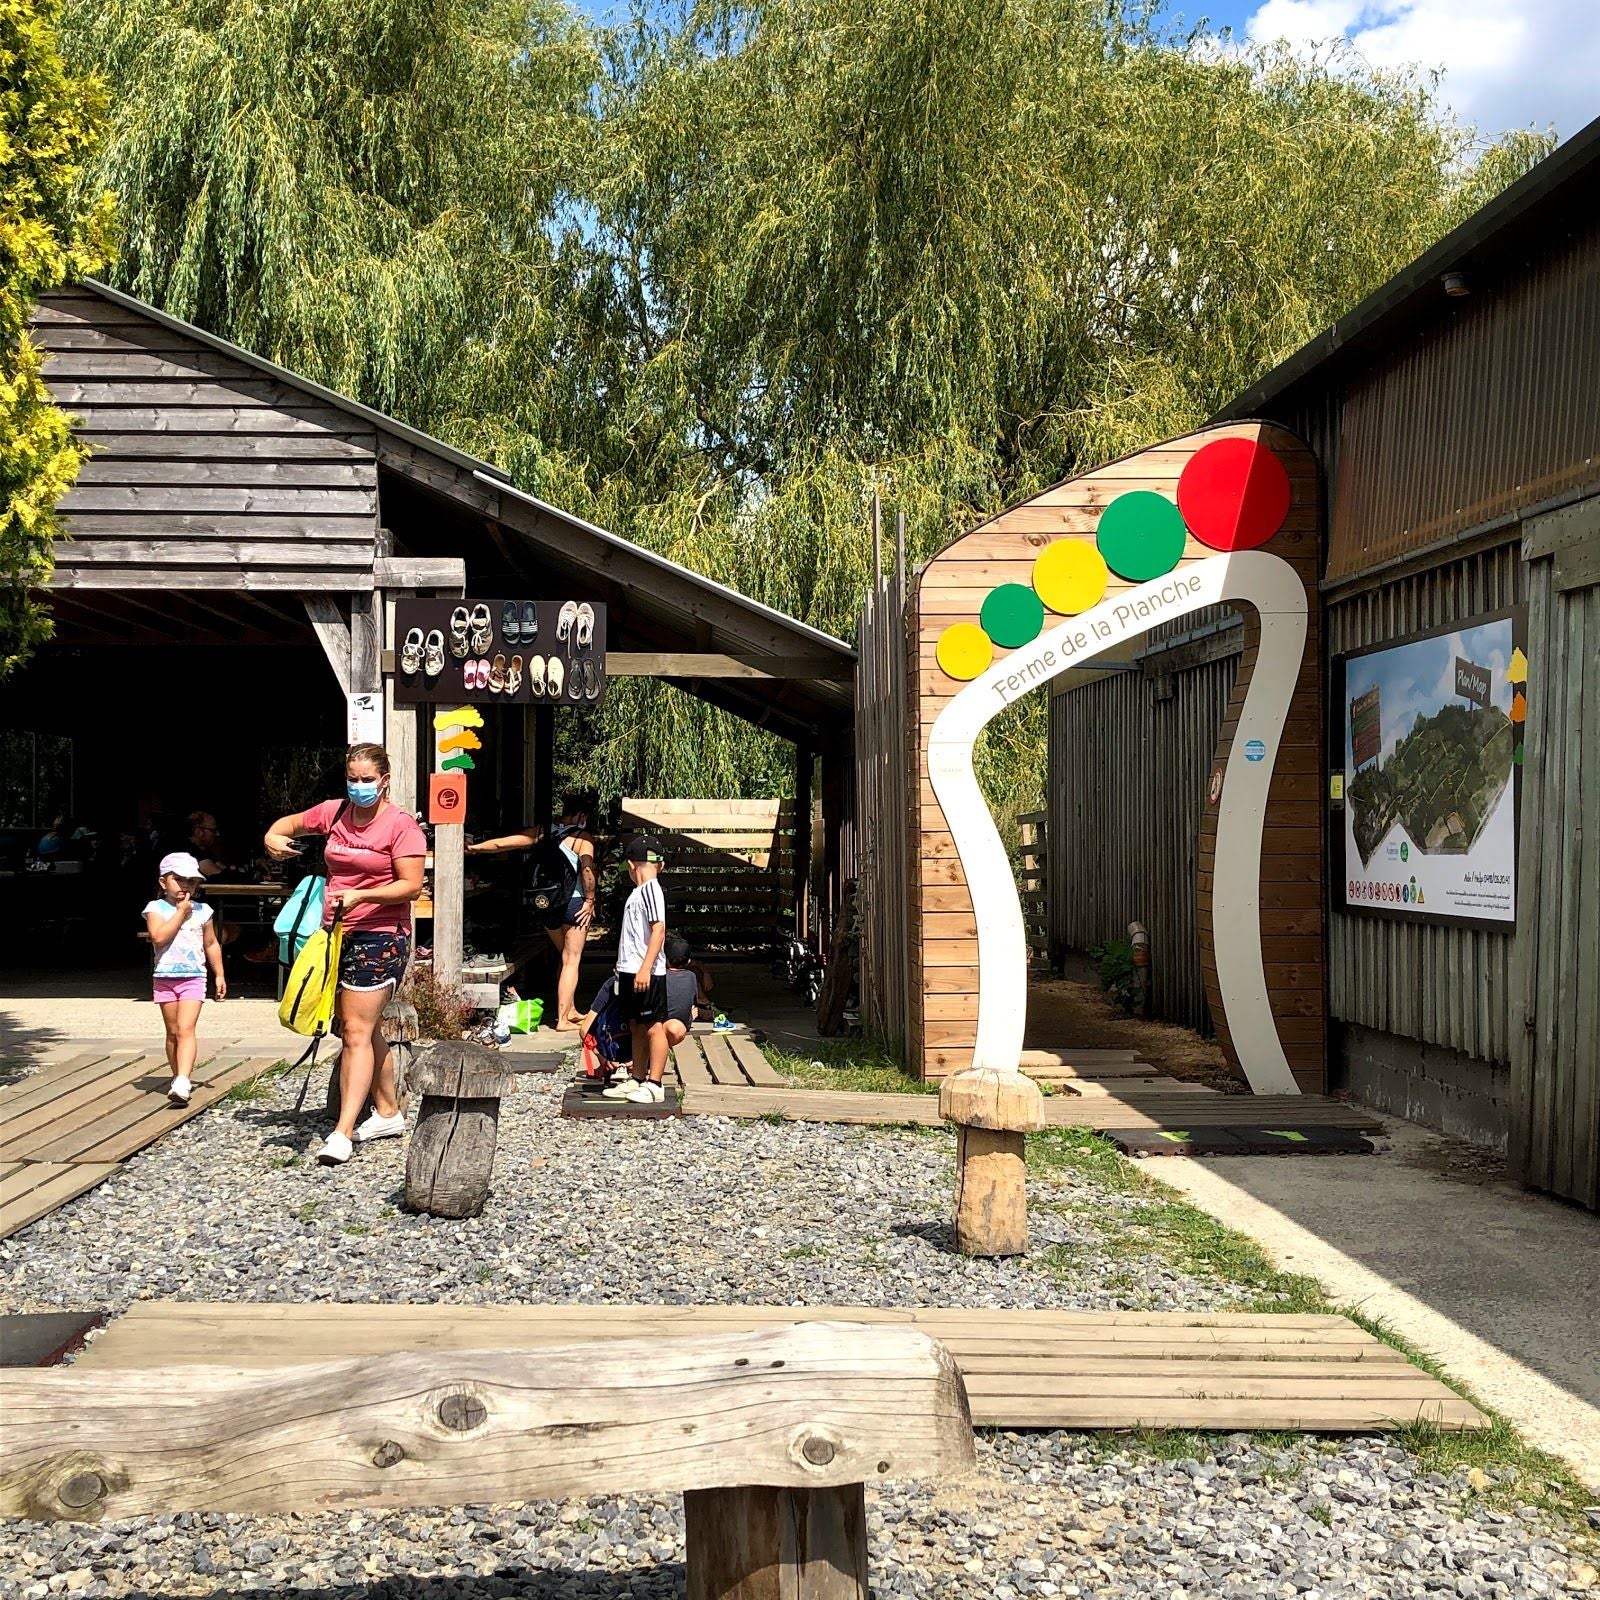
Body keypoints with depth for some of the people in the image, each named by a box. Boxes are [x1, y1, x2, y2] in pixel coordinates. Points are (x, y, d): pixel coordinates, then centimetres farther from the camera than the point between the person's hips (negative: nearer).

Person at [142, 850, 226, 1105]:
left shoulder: (202, 911, 5)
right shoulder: (156, 908, -1)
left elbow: (211, 944, 13)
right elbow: (159, 937, -19)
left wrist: (219, 975, 12)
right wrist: (181, 911, -13)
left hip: (193, 978, -1)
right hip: (165, 978, 1)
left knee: (186, 1029, -15)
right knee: (173, 1032, 10)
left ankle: (182, 1083, -27)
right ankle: (179, 1077, 24)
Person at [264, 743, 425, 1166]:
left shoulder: (401, 824, -10)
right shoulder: (335, 812, 8)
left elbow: (412, 885, -16)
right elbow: (292, 823, 25)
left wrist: (361, 895, -27)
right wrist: (273, 837, 2)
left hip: (379, 938, -7)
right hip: (338, 936, 8)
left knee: (357, 1031, -13)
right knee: (363, 1031, 15)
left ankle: (343, 1132, -16)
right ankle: (388, 1113, 29)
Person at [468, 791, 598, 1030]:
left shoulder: (541, 832, 6)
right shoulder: (583, 837, -9)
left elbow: (501, 843, 4)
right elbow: (587, 869, -24)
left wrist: (473, 848, 14)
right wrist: (590, 900, -13)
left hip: (548, 906, 6)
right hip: (574, 905, -6)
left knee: (566, 958, 23)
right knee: (572, 961, 1)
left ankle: (570, 1010, 29)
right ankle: (563, 1020, -1)